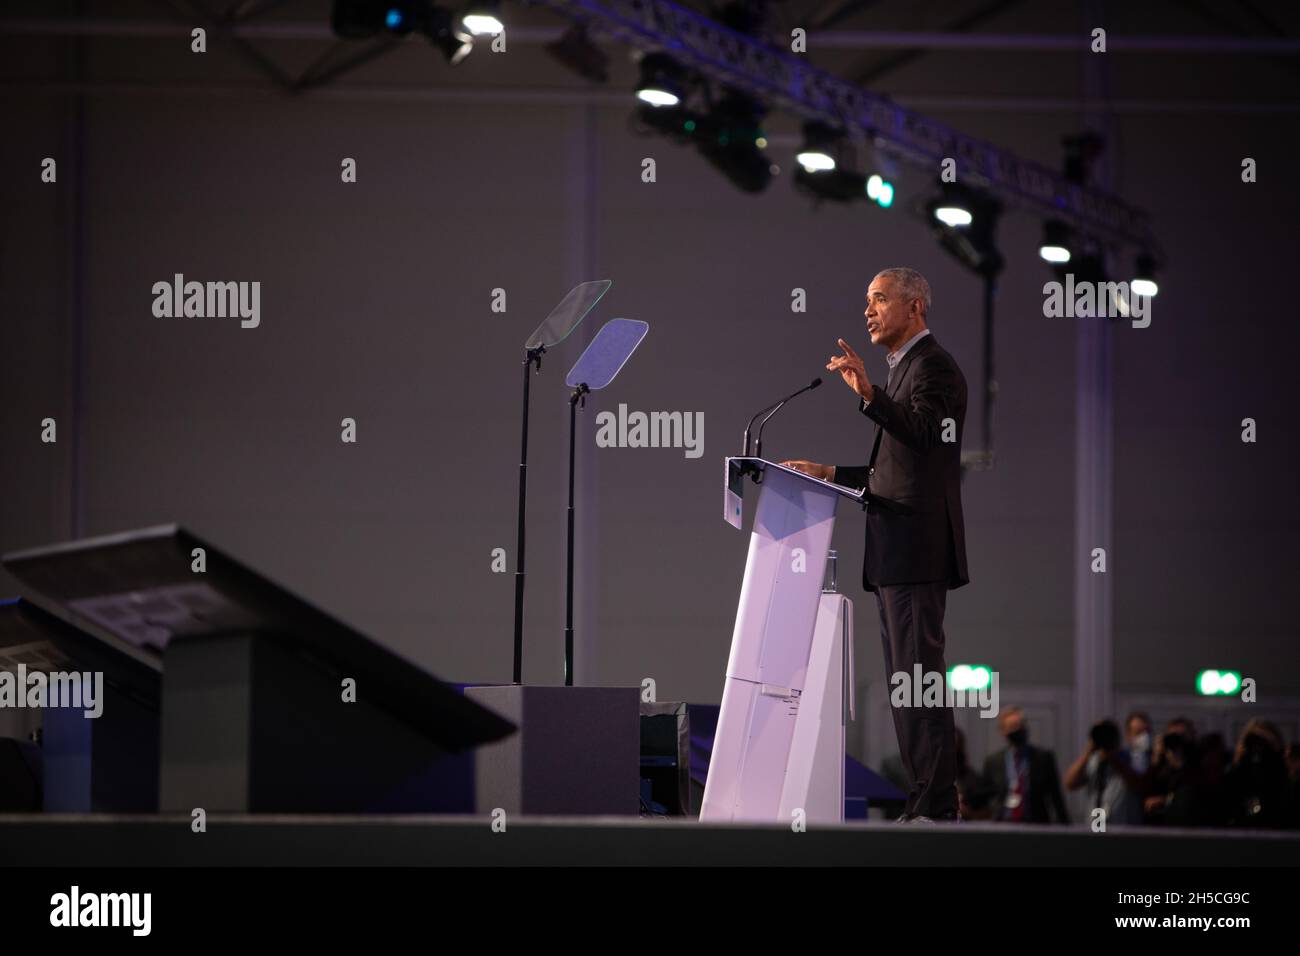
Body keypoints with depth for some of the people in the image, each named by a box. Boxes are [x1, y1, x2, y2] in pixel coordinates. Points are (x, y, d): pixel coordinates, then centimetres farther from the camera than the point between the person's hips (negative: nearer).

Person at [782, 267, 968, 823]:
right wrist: (832, 474, 21)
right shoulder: (903, 370, 23)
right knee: (907, 683, 10)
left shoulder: (934, 366, -7)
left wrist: (868, 394, -37)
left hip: (916, 549, -11)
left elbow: (927, 432, -26)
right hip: (894, 554, 11)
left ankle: (936, 808, -14)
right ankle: (926, 803, 12)